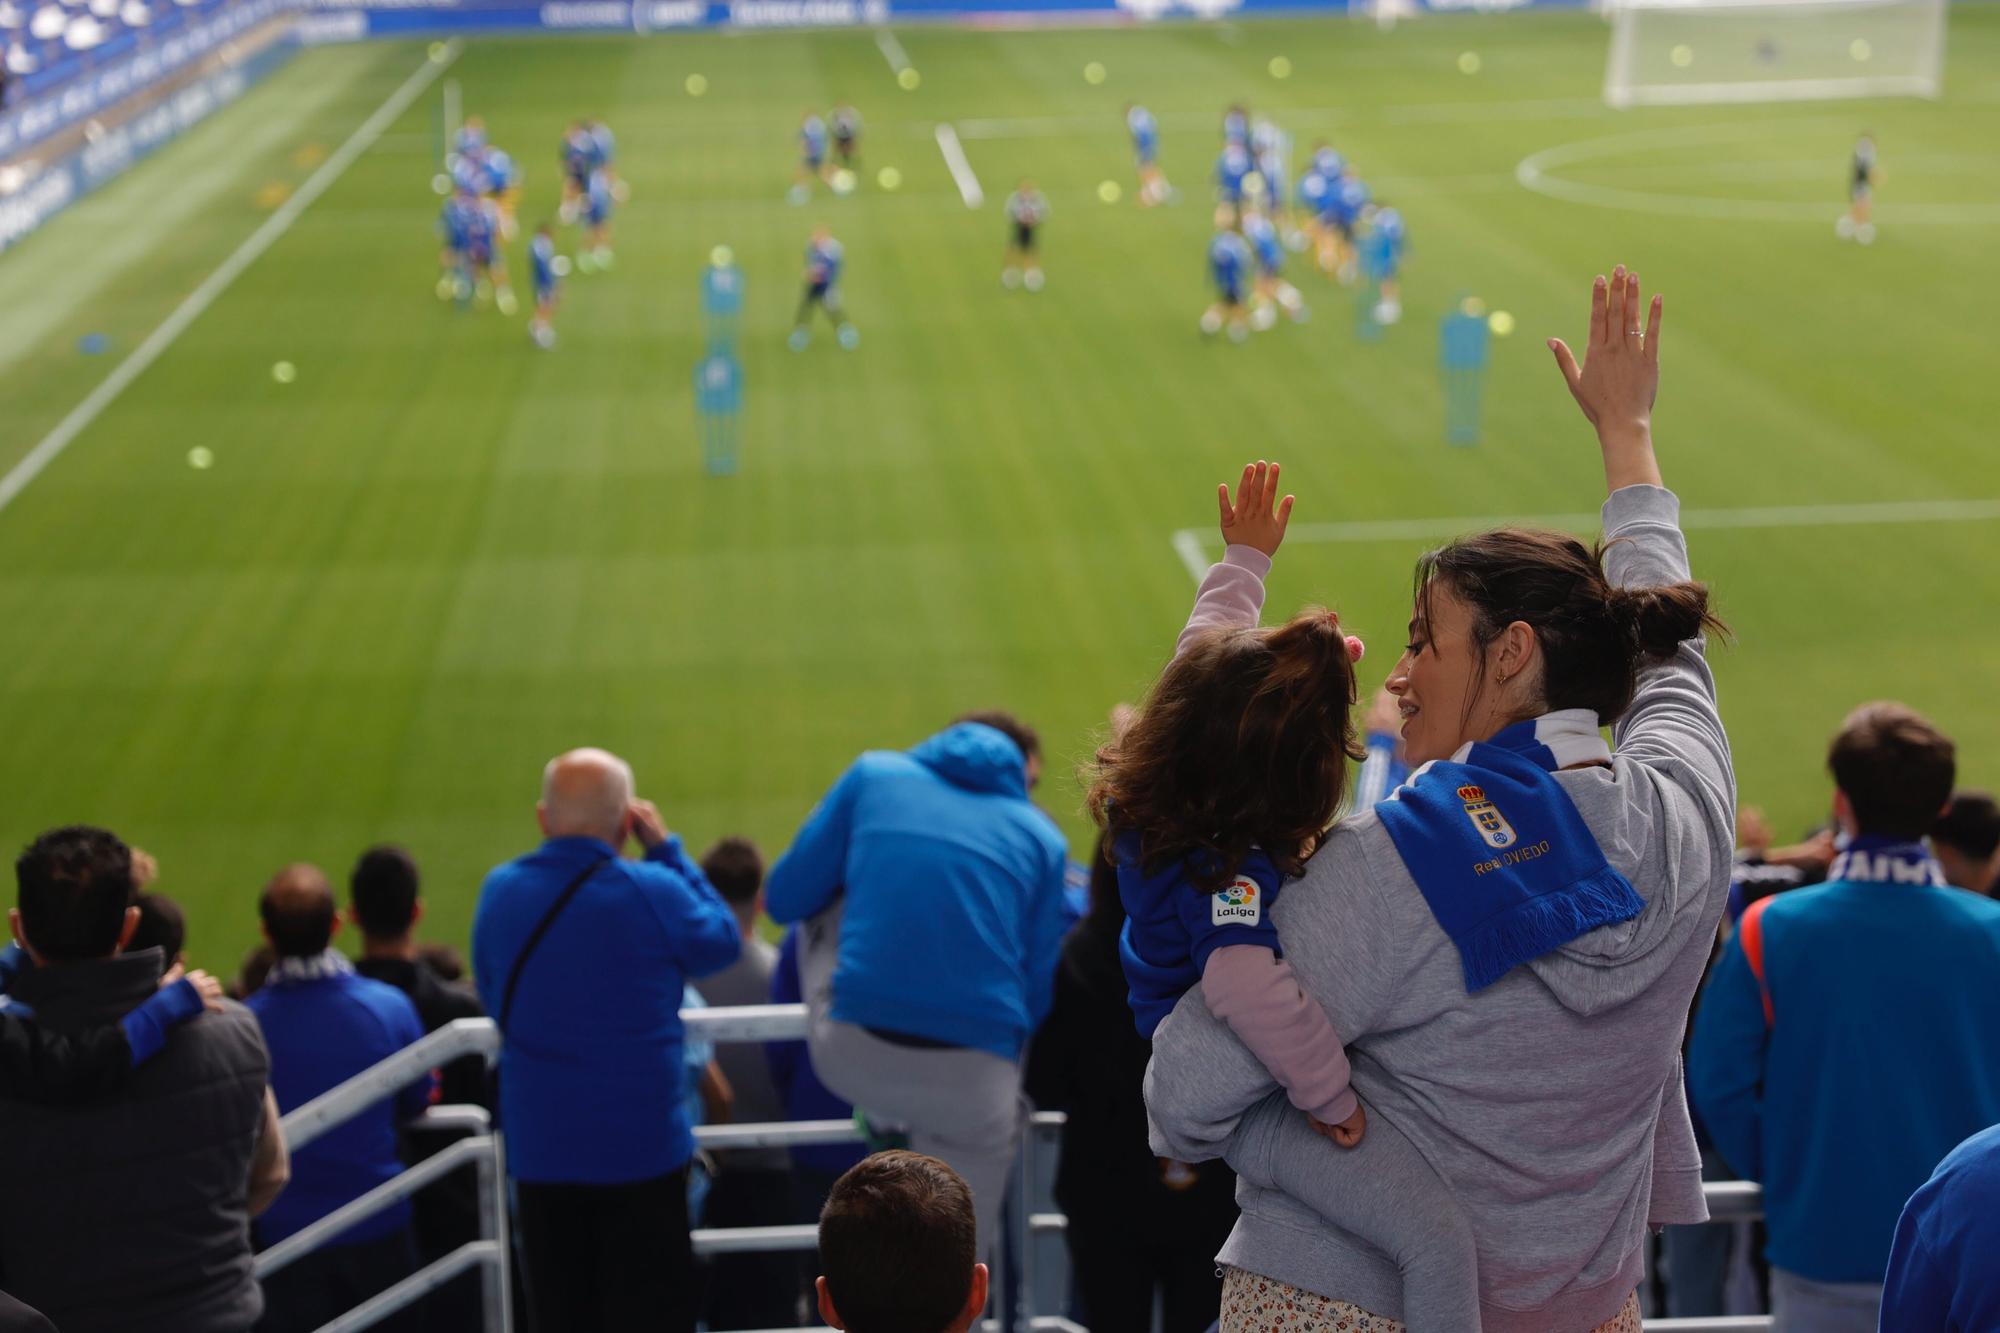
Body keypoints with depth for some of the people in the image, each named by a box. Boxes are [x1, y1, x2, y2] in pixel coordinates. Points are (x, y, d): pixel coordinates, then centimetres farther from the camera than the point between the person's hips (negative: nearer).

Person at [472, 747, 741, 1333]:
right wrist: (665, 849, 6)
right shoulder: (654, 892, -15)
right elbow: (722, 942, 4)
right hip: (641, 1148, -4)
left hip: (539, 1150, 4)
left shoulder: (499, 891, -2)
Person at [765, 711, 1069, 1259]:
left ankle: (884, 1113, 26)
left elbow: (783, 899, 14)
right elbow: (1038, 994, 9)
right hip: (974, 1078, 0)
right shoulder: (1042, 837, 11)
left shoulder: (875, 773, 13)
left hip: (850, 1058, 1)